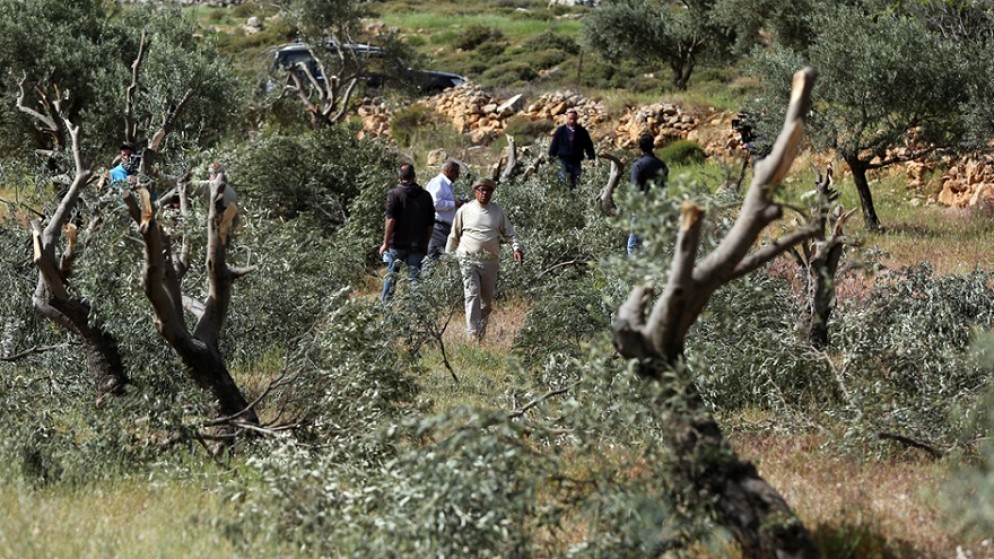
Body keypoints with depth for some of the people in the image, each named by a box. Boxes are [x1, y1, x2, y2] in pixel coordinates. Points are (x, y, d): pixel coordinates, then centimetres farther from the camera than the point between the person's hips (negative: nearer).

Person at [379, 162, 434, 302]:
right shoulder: (426, 195, 5)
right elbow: (431, 224, 7)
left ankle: (385, 303, 17)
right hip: (418, 246, 2)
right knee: (414, 277, 4)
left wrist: (386, 243, -12)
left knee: (391, 275, 12)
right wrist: (426, 244, 17)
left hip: (397, 243, -2)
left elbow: (391, 220, -15)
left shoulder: (394, 194, -7)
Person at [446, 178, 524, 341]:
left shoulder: (498, 211, 8)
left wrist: (516, 248, -6)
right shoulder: (465, 210, 2)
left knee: (487, 299, 11)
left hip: (490, 261, 3)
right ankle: (473, 333, -14)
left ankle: (482, 330, 30)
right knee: (472, 295, -13)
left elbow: (509, 233, 11)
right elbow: (454, 236, 10)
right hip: (469, 260, -3)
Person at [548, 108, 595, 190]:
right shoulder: (560, 131, 2)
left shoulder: (582, 131, 3)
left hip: (576, 162, 1)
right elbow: (554, 145, 6)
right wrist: (551, 157, 0)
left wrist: (591, 158, -1)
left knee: (575, 184, 3)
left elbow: (588, 146, 7)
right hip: (564, 161, -1)